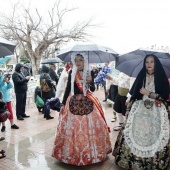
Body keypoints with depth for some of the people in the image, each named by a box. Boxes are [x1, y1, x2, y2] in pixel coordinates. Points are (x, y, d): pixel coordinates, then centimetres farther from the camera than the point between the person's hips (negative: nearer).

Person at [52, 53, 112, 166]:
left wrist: (90, 82, -23)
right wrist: (63, 103, 4)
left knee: (89, 127, 4)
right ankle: (73, 152, 22)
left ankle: (90, 152, 23)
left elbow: (93, 89, -3)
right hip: (74, 103, 1)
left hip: (87, 103, 0)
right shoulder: (72, 73, 2)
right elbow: (68, 88, 5)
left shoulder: (90, 73, 0)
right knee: (72, 127, 4)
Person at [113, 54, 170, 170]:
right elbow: (134, 94, 7)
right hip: (140, 109, 2)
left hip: (156, 111, -1)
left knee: (155, 135, -5)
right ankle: (134, 160, 13)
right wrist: (128, 109, 4)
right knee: (137, 133, -1)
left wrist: (148, 93, -11)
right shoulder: (141, 77, 7)